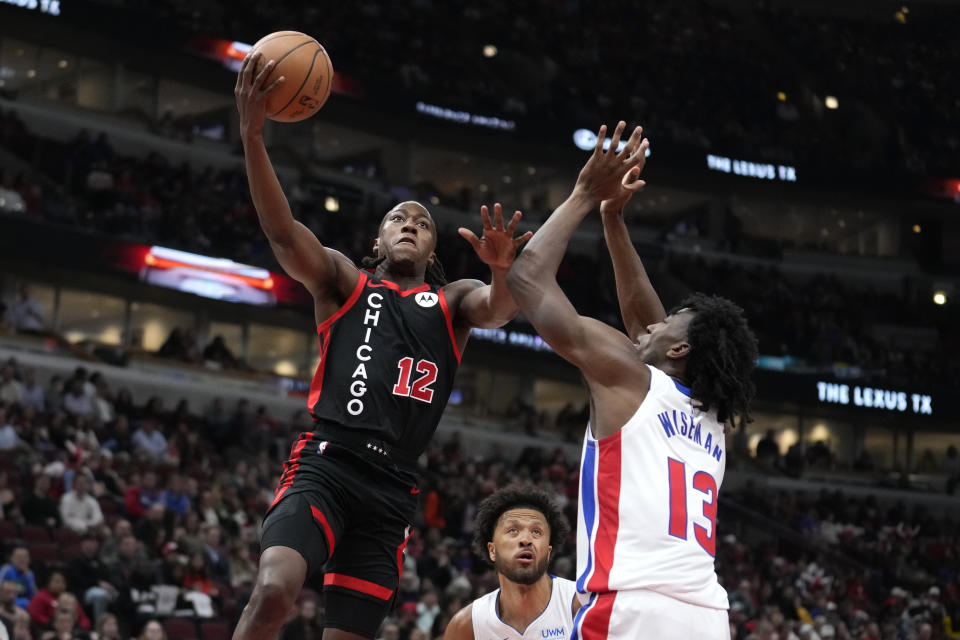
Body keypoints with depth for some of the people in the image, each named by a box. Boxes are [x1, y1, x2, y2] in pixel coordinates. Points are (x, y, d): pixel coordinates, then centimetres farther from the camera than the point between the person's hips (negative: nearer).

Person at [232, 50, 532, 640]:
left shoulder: (451, 302, 20)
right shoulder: (344, 282, 15)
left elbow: (501, 309, -3)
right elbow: (282, 232, -2)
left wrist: (504, 271, -28)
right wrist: (253, 136, -17)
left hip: (393, 486, 3)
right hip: (325, 464, -3)